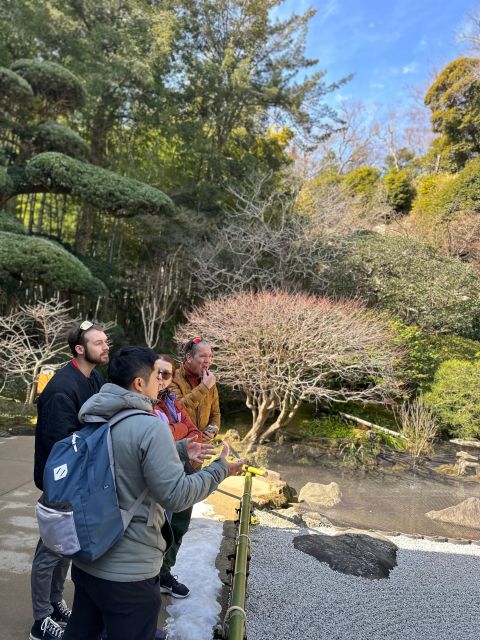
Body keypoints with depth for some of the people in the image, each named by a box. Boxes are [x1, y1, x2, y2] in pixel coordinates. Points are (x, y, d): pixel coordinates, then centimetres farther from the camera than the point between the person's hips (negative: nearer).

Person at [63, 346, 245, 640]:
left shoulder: (92, 418, 2)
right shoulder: (149, 426, -25)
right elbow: (175, 495, -22)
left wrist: (180, 450, 14)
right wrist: (219, 470, -9)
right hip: (128, 571, -8)